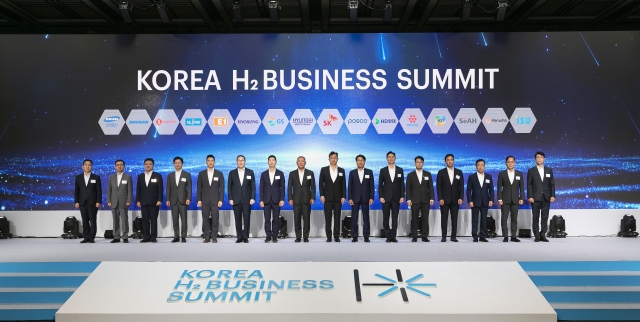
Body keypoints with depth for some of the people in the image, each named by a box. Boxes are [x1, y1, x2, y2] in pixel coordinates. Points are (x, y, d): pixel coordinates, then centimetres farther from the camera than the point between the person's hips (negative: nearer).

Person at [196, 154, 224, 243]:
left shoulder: (219, 174, 3)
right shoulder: (201, 173, 5)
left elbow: (222, 188, 1)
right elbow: (198, 188, 5)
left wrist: (221, 200, -7)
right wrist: (199, 200, -3)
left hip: (215, 200, -1)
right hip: (205, 200, 1)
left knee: (215, 219, -1)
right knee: (205, 219, 2)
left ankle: (214, 237, 8)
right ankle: (207, 237, 9)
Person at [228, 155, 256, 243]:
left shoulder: (250, 172, 4)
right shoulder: (232, 173, 5)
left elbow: (253, 186, 2)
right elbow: (229, 187, 5)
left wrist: (252, 198, -6)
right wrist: (230, 199, -3)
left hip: (247, 200, -1)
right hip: (236, 200, 1)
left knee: (247, 219, 0)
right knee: (238, 219, 4)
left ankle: (245, 237, 8)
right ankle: (239, 237, 11)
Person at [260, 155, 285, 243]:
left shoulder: (280, 173, 3)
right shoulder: (264, 174, 6)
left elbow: (282, 187, 0)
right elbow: (261, 188, 4)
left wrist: (282, 199, -7)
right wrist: (261, 200, -3)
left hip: (276, 200, -1)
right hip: (266, 200, 1)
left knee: (276, 219, 2)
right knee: (267, 219, 3)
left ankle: (275, 236, 10)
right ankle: (268, 236, 10)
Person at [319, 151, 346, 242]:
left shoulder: (341, 170, 7)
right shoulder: (324, 170, 3)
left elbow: (343, 185, 5)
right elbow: (320, 183, 2)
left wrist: (343, 196, -3)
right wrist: (321, 195, -7)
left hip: (338, 198, 1)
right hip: (327, 197, -1)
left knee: (337, 217, 3)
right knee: (328, 218, 1)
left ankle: (336, 236, 9)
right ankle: (328, 236, 7)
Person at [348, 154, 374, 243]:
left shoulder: (369, 172, 5)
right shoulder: (352, 172, 5)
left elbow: (371, 186, 3)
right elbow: (350, 186, 3)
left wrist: (371, 198, -5)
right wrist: (350, 198, -5)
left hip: (365, 198, 0)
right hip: (355, 198, 0)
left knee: (366, 218, 3)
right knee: (354, 218, 1)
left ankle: (366, 236, 9)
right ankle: (354, 236, 8)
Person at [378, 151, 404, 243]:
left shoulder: (400, 170, 5)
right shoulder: (383, 170, 3)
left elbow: (402, 184, 5)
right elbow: (380, 185, 2)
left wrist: (402, 196, -3)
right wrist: (381, 197, -7)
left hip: (396, 198, 0)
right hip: (386, 197, 0)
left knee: (395, 218, 2)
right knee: (386, 218, 3)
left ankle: (393, 236, 7)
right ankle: (388, 236, 12)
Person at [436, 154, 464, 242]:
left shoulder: (459, 172, 6)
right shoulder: (441, 172, 1)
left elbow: (461, 186, 4)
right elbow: (438, 187, -3)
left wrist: (461, 198, -6)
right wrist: (440, 198, -11)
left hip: (455, 200, 2)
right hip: (444, 200, -1)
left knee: (454, 219, 4)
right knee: (444, 219, 1)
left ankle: (453, 236, 10)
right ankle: (444, 237, 6)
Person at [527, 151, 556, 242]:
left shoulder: (549, 170, 10)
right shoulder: (531, 171, 3)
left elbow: (552, 184, 8)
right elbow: (529, 185, -1)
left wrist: (553, 195, -2)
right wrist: (530, 196, -9)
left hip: (546, 197, 2)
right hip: (536, 197, -2)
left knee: (545, 217, 3)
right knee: (536, 217, 1)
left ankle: (542, 235, 10)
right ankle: (537, 236, 7)